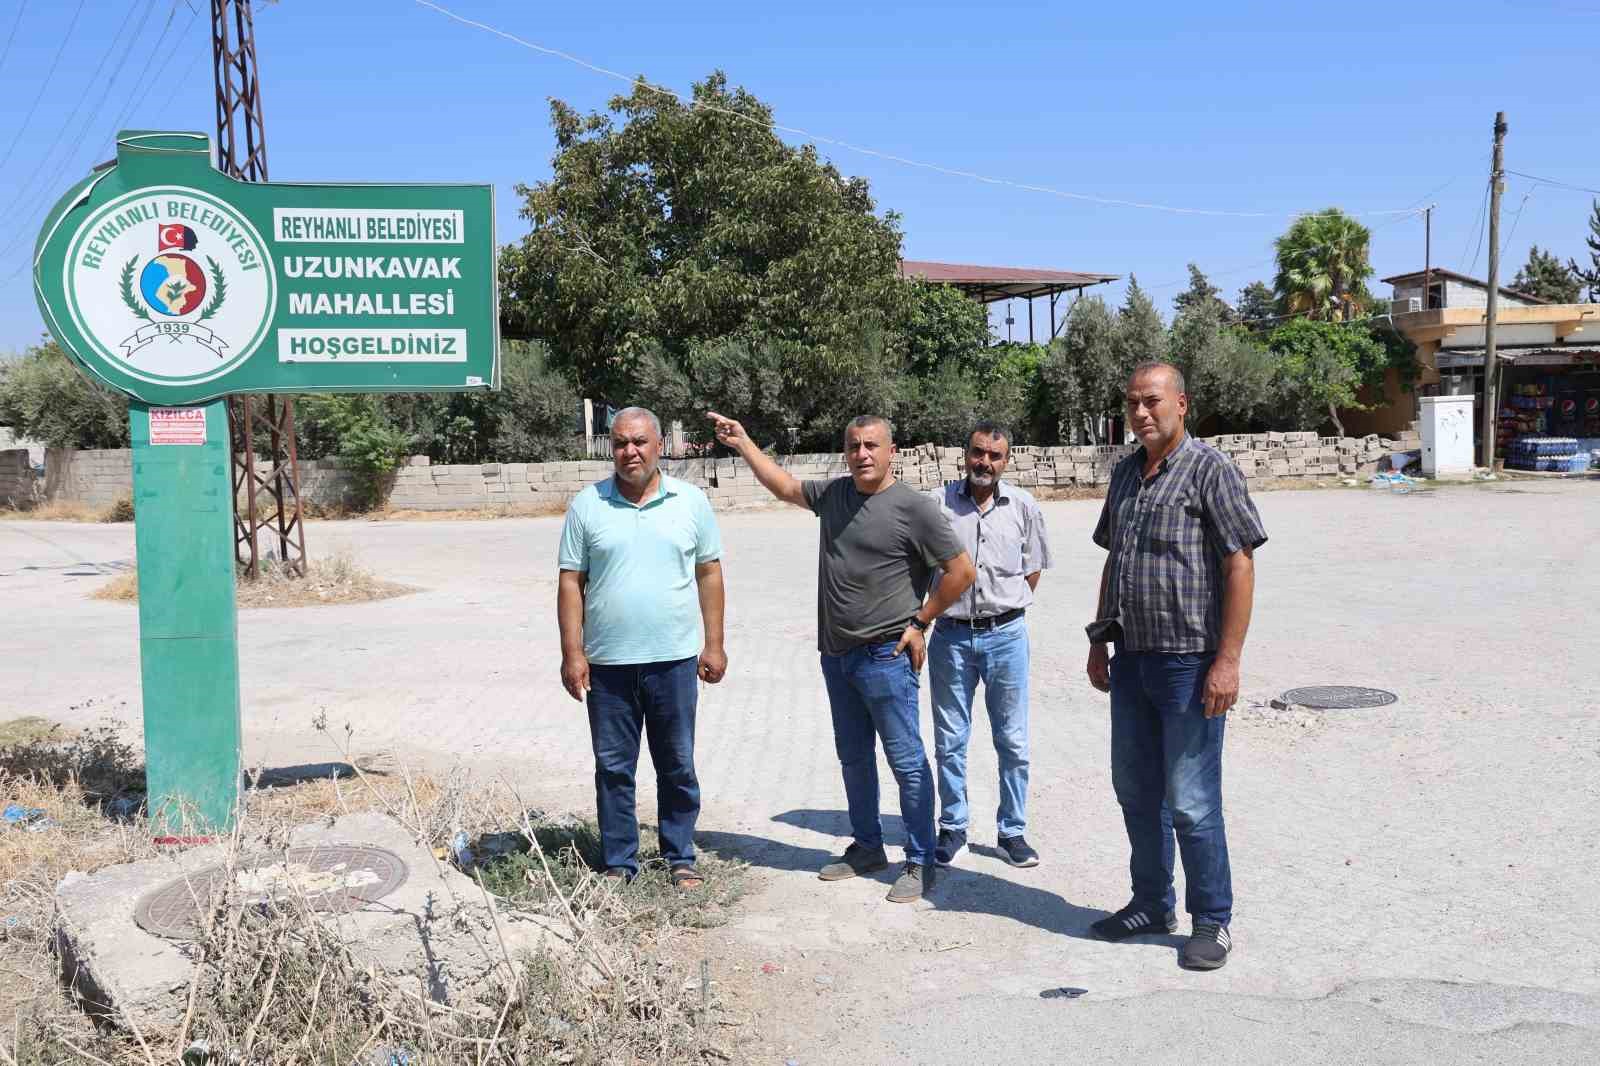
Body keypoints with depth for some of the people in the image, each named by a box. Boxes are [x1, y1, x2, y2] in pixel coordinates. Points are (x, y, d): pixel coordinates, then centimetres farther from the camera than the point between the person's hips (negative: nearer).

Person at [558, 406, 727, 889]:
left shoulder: (691, 501, 3)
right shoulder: (587, 505, 1)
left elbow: (709, 573, 7)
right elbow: (570, 582, 2)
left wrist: (714, 644, 3)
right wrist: (572, 653, -4)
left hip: (674, 660, 0)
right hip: (607, 664, 0)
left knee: (677, 767, 10)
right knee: (613, 768, 9)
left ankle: (680, 859, 23)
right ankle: (618, 864, 21)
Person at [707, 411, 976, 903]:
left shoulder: (913, 507, -12)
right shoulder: (833, 494, 7)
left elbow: (961, 571, -9)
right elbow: (784, 486, 25)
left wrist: (920, 623, -6)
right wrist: (743, 443, 22)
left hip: (886, 658, -7)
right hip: (837, 655, 7)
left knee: (907, 761, -3)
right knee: (854, 757, 17)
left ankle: (919, 863, 6)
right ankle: (867, 848, 31)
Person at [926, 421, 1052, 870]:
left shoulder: (1023, 506, 0)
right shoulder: (937, 502, -3)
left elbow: (1032, 570, 9)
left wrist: (1005, 611, 5)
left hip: (1006, 636, 0)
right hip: (951, 636, 0)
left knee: (1013, 742, 7)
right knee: (949, 742, 10)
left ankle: (1012, 832, 20)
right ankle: (952, 828, 24)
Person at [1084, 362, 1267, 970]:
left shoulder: (1210, 470, -9)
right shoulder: (1125, 475, 13)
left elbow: (1240, 566, -13)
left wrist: (1228, 660, -18)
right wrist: (1099, 640, 18)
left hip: (1190, 663, -7)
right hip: (1131, 661, 7)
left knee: (1190, 801, -2)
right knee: (1136, 791, 15)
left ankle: (1211, 922, 14)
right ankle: (1151, 904, 31)